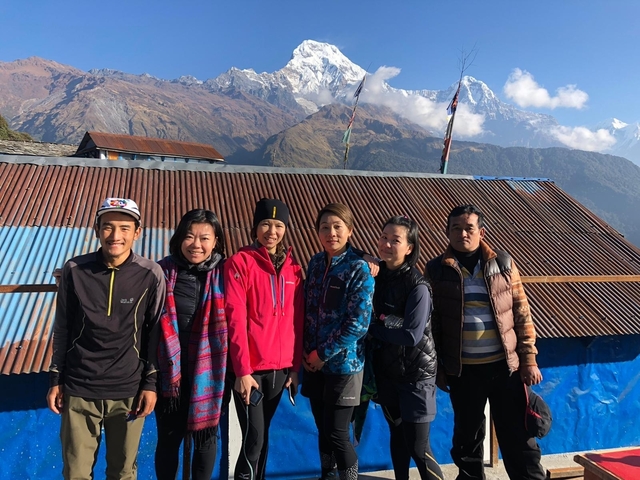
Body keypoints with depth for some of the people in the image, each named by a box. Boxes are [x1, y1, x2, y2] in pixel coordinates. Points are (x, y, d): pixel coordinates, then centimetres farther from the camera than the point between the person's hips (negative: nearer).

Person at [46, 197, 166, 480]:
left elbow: (156, 331, -1)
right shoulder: (74, 270, -6)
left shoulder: (150, 275, -9)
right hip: (78, 390, 1)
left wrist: (150, 383, -1)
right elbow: (62, 328, 4)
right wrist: (55, 378, 6)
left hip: (128, 392, -1)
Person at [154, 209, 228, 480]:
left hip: (208, 373, 0)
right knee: (169, 437, 14)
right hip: (169, 372, 1)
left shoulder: (224, 275, -7)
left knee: (206, 436, 14)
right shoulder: (162, 272, -5)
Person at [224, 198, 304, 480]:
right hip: (249, 368, -4)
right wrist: (242, 370, -15)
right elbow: (235, 319, -12)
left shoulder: (293, 267, 8)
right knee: (254, 439, -3)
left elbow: (297, 321, 9)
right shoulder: (240, 262, -7)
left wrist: (295, 366, 6)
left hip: (280, 368, 5)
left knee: (263, 436, 16)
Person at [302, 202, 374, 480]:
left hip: (343, 363, -5)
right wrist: (307, 352, 2)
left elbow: (358, 323, -16)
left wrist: (322, 354, -13)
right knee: (323, 430, 16)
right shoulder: (315, 263, 5)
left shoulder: (359, 269, -12)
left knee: (337, 433, 1)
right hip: (315, 362, 5)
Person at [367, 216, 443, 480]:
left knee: (418, 448, -1)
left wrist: (372, 328, -16)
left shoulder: (417, 286, -18)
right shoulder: (377, 276, 0)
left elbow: (412, 335, -24)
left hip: (415, 374, -6)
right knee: (396, 435, 19)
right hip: (386, 371, 6)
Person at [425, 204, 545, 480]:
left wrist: (529, 360, -2)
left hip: (504, 365, 0)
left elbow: (522, 314, 2)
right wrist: (436, 368, 1)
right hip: (462, 370, 0)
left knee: (517, 435, 9)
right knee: (467, 435, 16)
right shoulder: (436, 270, -2)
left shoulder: (503, 263, 0)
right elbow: (431, 323, 1)